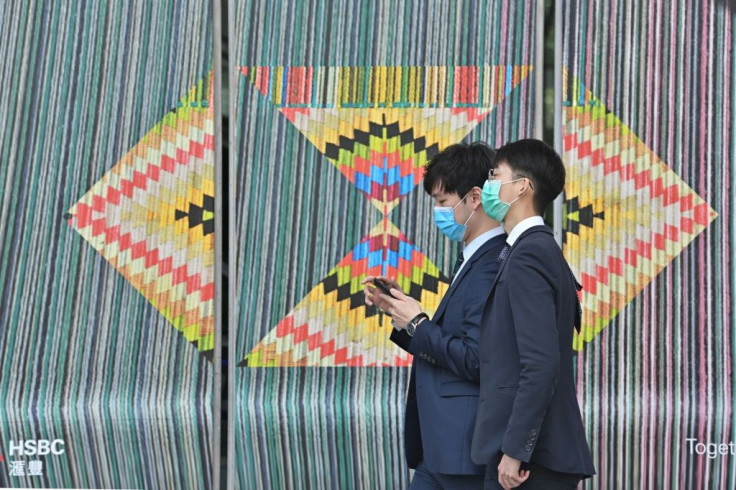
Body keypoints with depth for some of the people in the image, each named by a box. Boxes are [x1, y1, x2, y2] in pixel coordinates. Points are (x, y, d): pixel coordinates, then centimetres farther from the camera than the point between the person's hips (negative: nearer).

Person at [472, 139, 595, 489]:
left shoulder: (528, 254, -13)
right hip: (546, 453, 9)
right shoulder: (545, 250, 16)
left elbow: (540, 364, -21)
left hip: (532, 458, -9)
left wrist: (514, 450, -19)